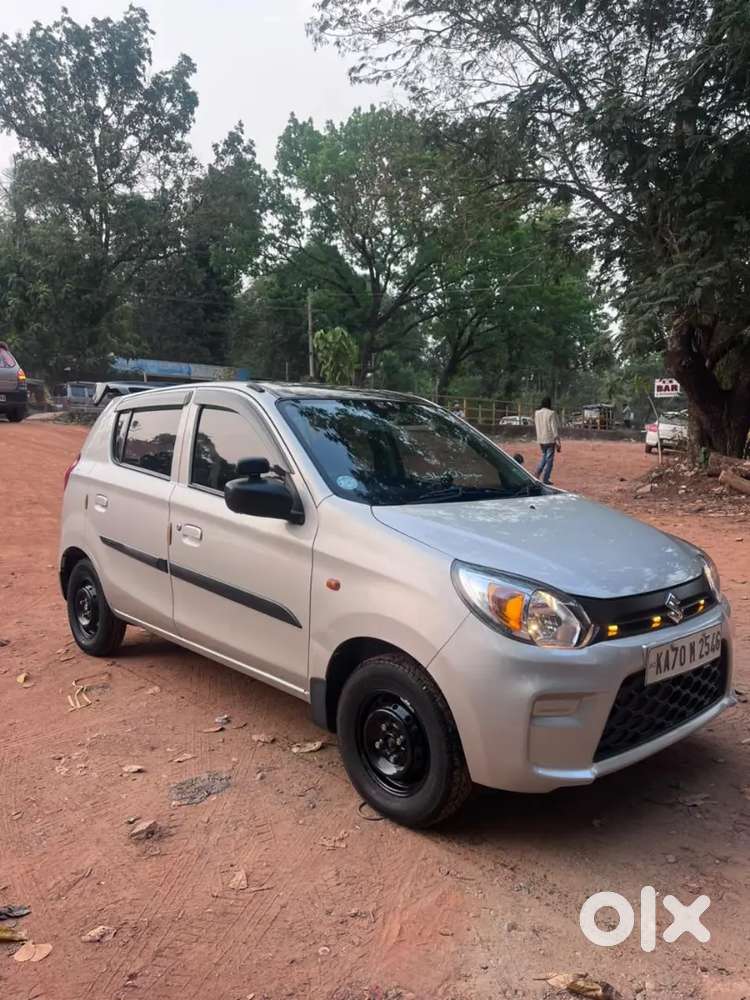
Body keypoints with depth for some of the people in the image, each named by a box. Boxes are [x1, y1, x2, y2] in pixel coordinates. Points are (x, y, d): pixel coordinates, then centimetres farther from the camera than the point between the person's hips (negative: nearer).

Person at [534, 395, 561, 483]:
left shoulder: (537, 413, 3)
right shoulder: (551, 413, -14)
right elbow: (555, 428, -13)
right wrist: (558, 442, -11)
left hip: (540, 440, 6)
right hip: (550, 439, -6)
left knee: (544, 457, 23)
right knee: (549, 459, 3)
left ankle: (537, 473, 8)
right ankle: (545, 479, 4)